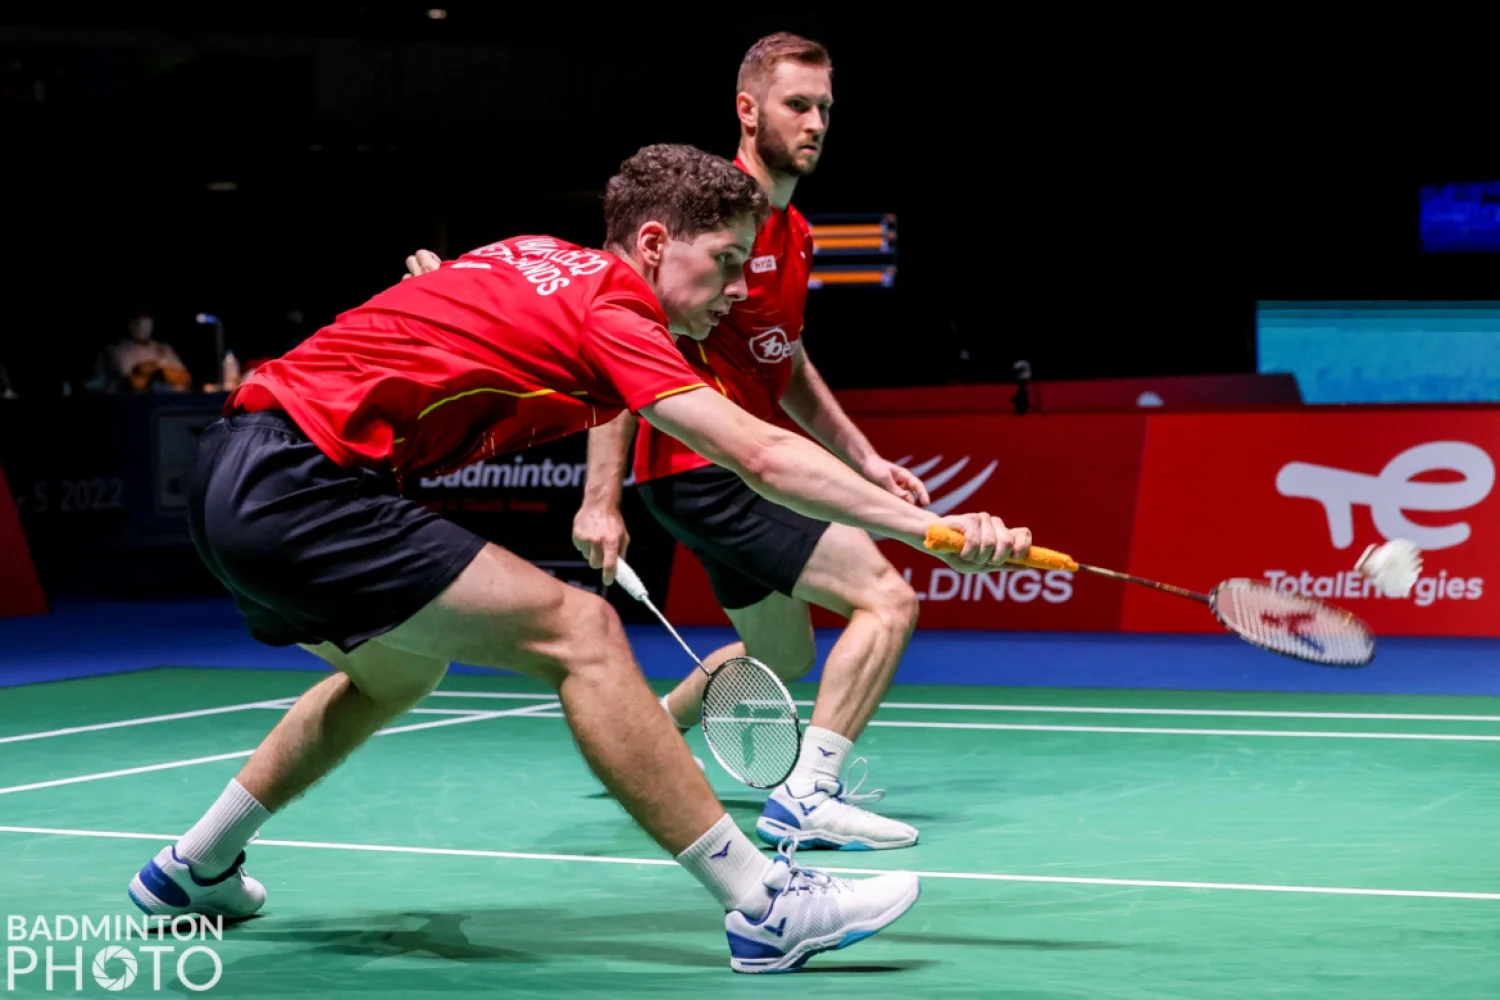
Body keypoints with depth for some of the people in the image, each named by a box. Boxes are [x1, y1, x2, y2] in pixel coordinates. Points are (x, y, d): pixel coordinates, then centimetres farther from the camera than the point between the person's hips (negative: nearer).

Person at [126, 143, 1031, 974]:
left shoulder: (539, 260, 16)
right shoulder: (610, 308, -10)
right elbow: (765, 457, -18)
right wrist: (929, 527, -20)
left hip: (234, 478, 10)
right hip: (302, 484, -10)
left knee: (398, 668, 32)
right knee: (576, 630, -14)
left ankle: (195, 868, 43)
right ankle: (767, 908, -16)